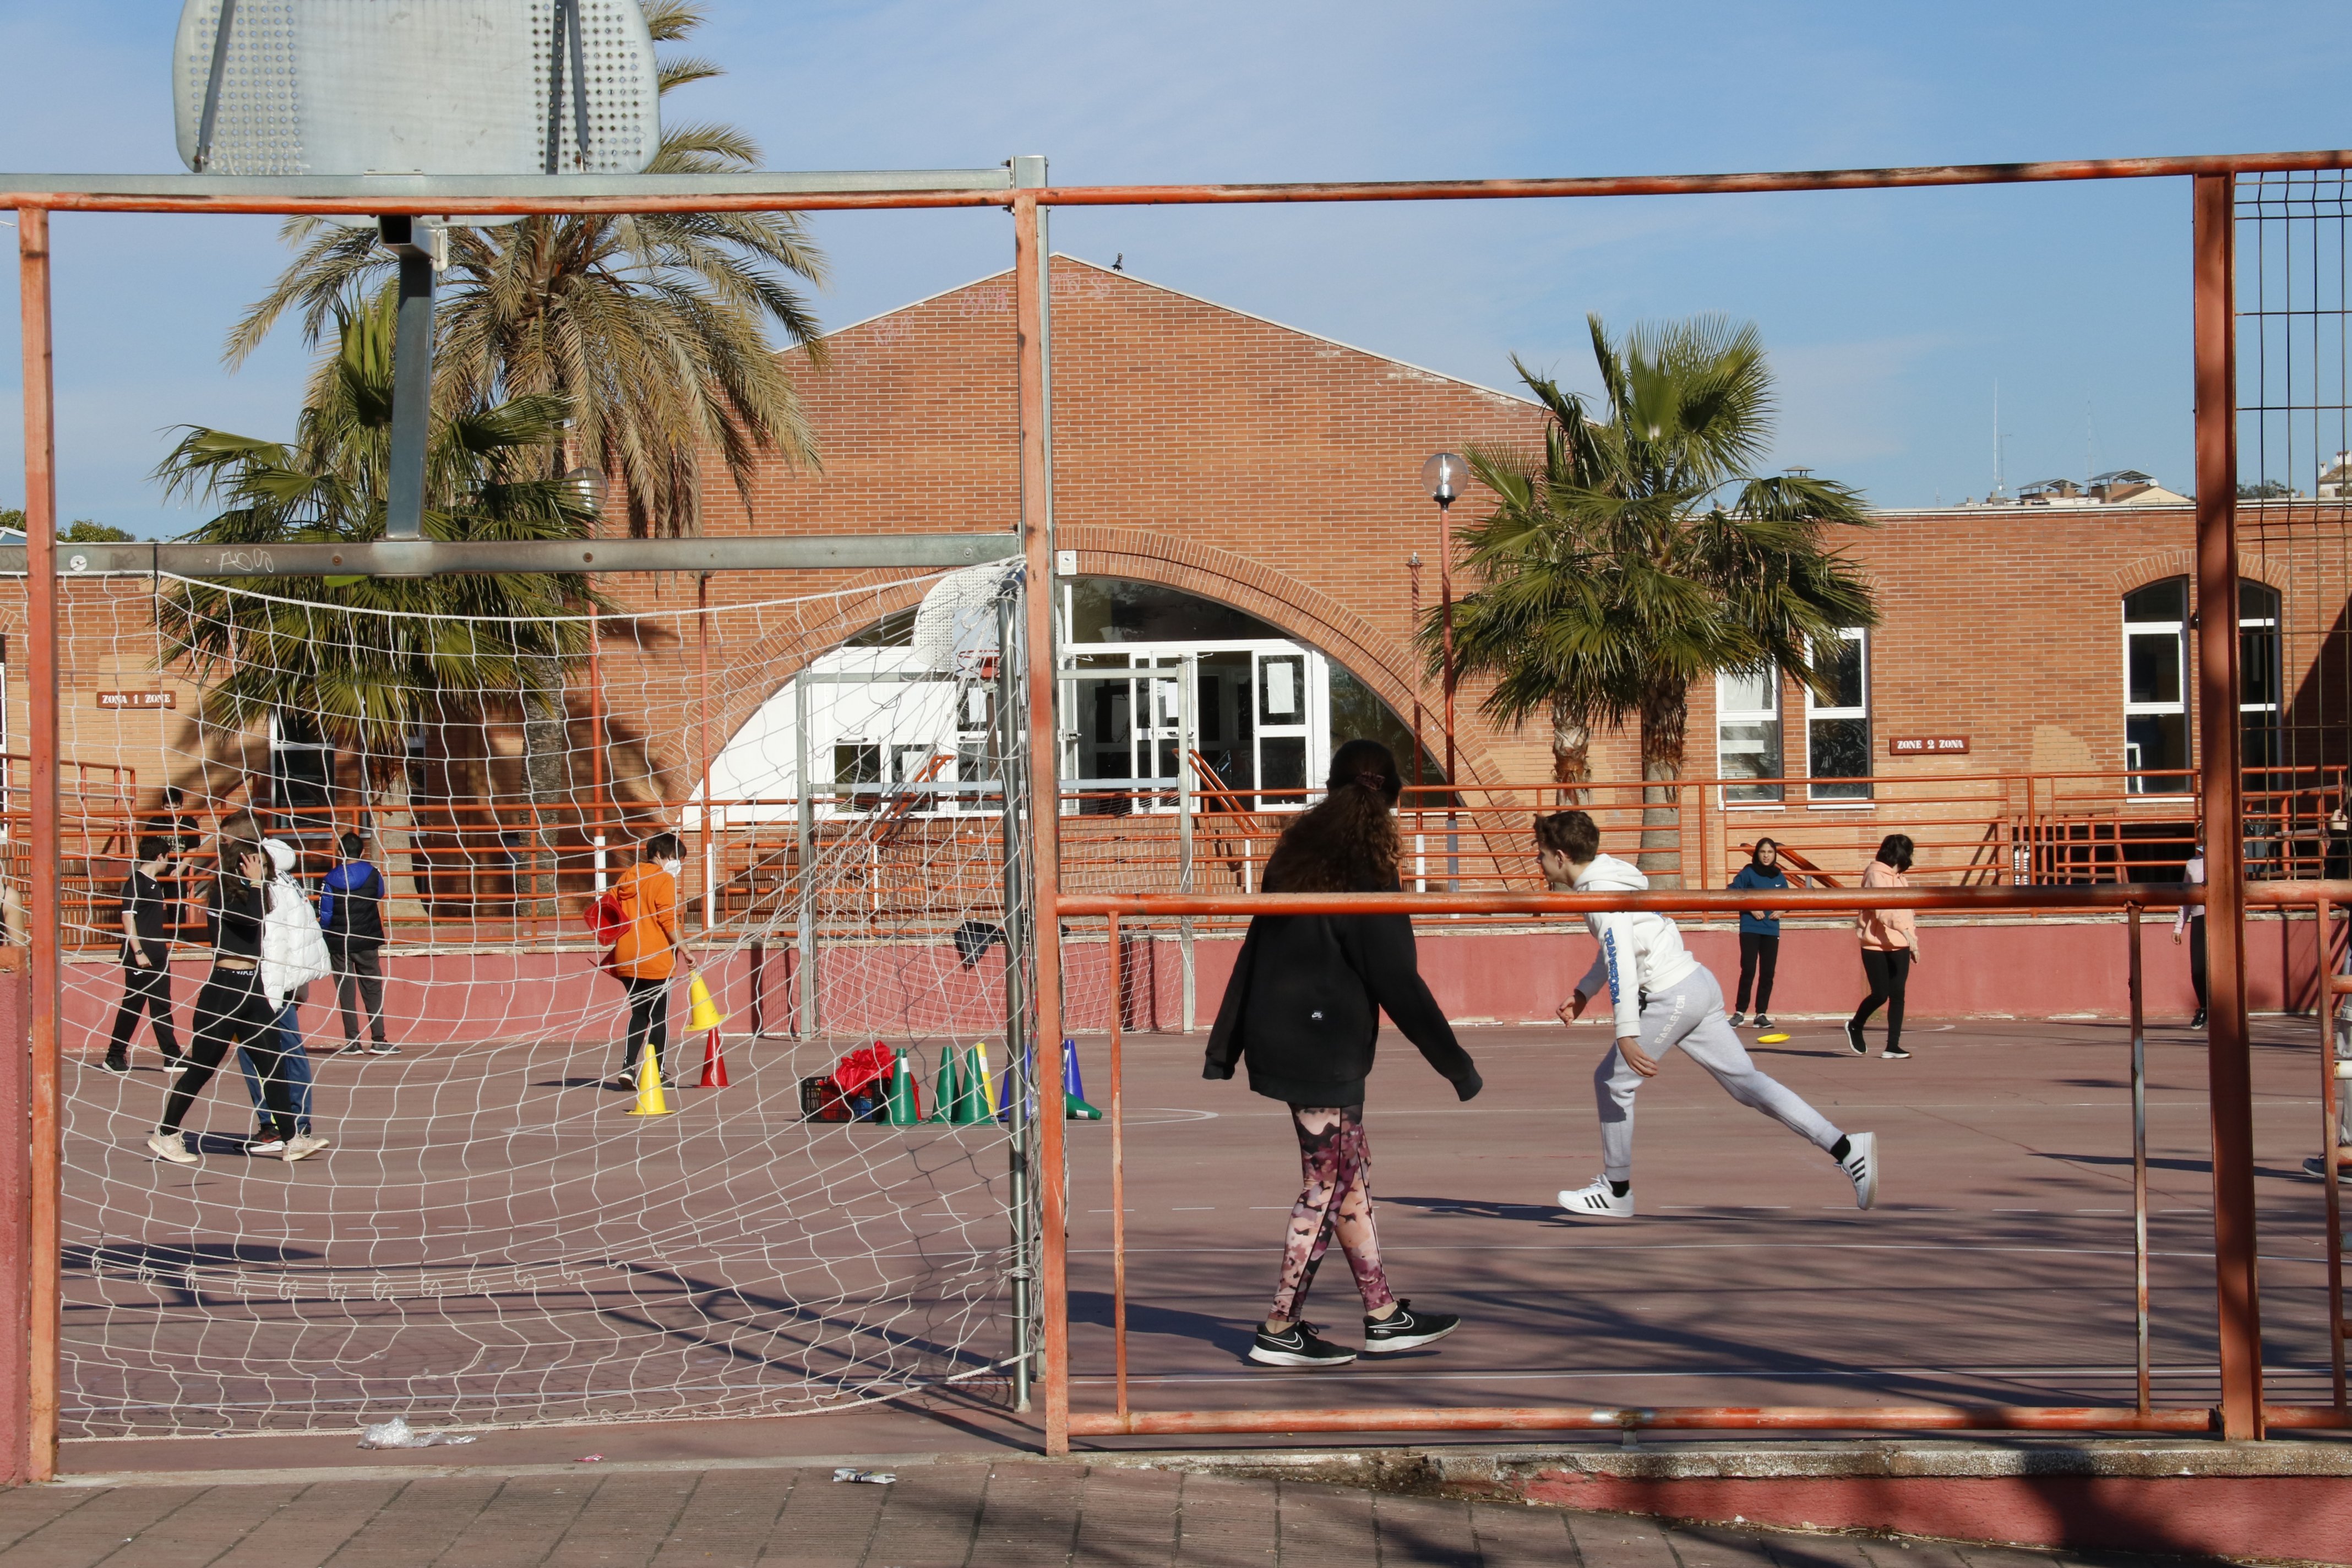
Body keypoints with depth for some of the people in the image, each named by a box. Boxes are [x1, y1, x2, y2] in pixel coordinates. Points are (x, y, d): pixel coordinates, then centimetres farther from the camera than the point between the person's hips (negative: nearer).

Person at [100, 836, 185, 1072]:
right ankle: (114, 1057, 4)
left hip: (157, 956, 8)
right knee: (132, 1006, -3)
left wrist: (163, 947, 24)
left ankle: (172, 1056, 8)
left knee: (162, 1006, 8)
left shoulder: (155, 884, 15)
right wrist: (138, 952, -21)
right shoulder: (136, 882, -11)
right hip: (140, 957, -8)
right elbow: (128, 917, -18)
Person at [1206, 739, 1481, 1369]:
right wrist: (1458, 1067, -9)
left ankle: (1384, 1317, 22)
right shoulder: (1366, 880, -15)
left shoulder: (1293, 862, 8)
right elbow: (1400, 985, -15)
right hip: (1324, 1056, -8)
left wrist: (1222, 1054, 16)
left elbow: (1250, 959, 11)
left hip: (1276, 1045, 8)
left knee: (1352, 1177, 15)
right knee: (1326, 1188, 2)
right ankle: (1280, 1332, 7)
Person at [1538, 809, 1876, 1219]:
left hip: (1671, 997, -10)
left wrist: (1626, 1034, -32)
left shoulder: (1602, 893, -16)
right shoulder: (1602, 880, 15)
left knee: (1612, 1082, 2)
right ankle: (1847, 1149, -1)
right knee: (1746, 1081, 6)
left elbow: (1620, 960, -27)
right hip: (1698, 985, 10)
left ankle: (1616, 1191, 14)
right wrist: (1583, 992, 29)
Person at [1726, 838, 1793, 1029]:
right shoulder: (1748, 873, -3)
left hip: (1771, 930, 4)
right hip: (1750, 929, -4)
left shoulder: (1780, 877, 9)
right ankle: (1739, 1012, -1)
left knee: (1768, 974, 2)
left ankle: (1761, 1014, 9)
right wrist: (1751, 909, -15)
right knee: (1748, 971, -10)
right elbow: (1733, 893, -8)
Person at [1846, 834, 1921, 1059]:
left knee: (1897, 995, -1)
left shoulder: (1900, 878, 18)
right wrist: (1905, 930, -35)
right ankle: (1855, 1026, 20)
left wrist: (1913, 942, 17)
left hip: (1899, 946, 7)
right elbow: (1883, 908, -25)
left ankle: (1892, 1047, 0)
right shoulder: (1875, 875, -11)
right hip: (1875, 945, -7)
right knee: (1880, 994, -7)